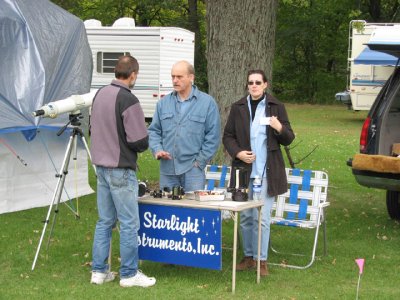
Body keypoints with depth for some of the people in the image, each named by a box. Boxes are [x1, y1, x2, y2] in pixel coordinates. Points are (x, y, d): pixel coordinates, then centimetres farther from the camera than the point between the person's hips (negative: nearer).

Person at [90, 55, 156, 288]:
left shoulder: (100, 94, 7)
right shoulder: (128, 100, -17)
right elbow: (140, 141, -17)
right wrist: (143, 144, 4)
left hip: (101, 166, 8)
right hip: (121, 169, -8)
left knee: (105, 221, 14)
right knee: (130, 223, 1)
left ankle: (99, 271, 18)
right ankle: (129, 274, 7)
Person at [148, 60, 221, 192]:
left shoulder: (207, 102, 0)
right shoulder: (163, 103, 11)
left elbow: (213, 136, -1)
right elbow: (153, 130, 14)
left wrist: (200, 161, -6)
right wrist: (157, 150, -4)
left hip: (193, 170, -3)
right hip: (167, 169, 3)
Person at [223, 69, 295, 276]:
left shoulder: (276, 107, 1)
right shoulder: (238, 107, 6)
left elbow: (288, 139, 3)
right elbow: (227, 136, 10)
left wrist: (280, 128, -19)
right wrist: (237, 152, -8)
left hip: (266, 173, -3)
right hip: (243, 170, 3)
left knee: (262, 218, -4)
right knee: (245, 217, 10)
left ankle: (261, 260, 5)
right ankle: (248, 256, 23)